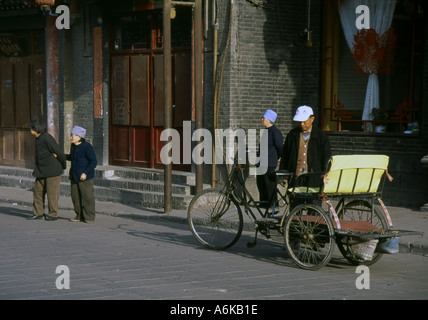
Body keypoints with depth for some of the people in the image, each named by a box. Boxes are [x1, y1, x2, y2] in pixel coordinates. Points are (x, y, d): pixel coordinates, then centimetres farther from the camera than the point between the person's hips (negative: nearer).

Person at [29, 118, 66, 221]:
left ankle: (53, 214, 9)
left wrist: (63, 166, -2)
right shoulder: (39, 139, 9)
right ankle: (38, 212, 17)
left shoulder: (47, 139, -19)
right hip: (41, 172, 9)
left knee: (52, 193, 0)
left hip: (52, 171, -9)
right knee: (38, 191, 9)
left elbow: (60, 154, -16)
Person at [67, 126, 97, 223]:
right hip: (74, 176, 8)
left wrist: (85, 173, -21)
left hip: (85, 176, -8)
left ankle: (89, 217, 2)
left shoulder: (87, 147, -13)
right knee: (75, 196, 8)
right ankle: (79, 216, 18)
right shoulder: (73, 146, 11)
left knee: (87, 196, -5)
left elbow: (93, 162, -14)